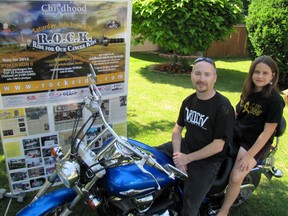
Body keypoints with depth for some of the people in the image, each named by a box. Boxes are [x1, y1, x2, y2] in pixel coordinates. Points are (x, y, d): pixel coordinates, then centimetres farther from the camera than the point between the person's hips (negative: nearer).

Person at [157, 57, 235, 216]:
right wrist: (177, 154, -10)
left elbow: (218, 146, -20)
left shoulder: (223, 107, -20)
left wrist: (187, 158, -18)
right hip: (185, 146, 7)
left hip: (208, 160, -7)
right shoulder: (189, 100, 1)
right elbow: (177, 128, 6)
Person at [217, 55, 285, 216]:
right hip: (236, 133, 7)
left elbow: (267, 132, -20)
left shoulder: (275, 100, -20)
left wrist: (249, 155, -20)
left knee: (236, 178, -18)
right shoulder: (248, 90, 0)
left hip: (256, 142, -6)